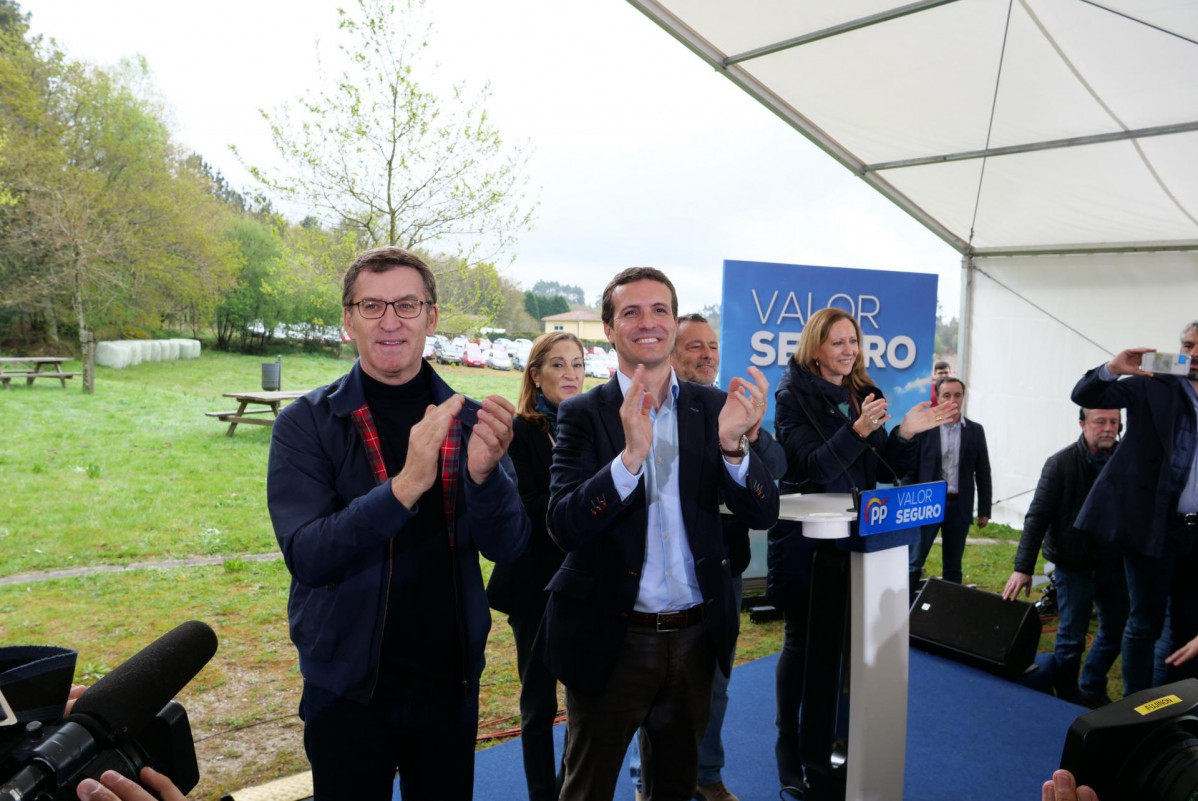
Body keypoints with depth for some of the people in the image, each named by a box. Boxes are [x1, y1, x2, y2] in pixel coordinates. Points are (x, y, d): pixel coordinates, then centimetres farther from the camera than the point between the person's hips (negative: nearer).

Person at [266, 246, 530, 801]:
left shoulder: (467, 420, -2)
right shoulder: (306, 423, -9)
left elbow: (507, 546, -8)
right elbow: (306, 555, -19)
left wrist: (484, 472, -29)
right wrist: (405, 486, -33)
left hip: (451, 682, 3)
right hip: (348, 687, -2)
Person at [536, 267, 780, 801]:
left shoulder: (712, 407, 0)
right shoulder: (584, 414, -8)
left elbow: (762, 514, -6)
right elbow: (564, 526, -19)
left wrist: (733, 444, -26)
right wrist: (631, 454, -34)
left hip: (695, 637, 3)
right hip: (611, 640, -2)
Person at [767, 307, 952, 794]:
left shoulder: (863, 393, 8)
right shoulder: (794, 396, -8)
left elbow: (884, 469, 8)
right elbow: (812, 464, -19)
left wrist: (906, 433, -9)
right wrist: (857, 431, -32)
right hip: (803, 538, -5)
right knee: (802, 640, 3)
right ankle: (789, 746, 17)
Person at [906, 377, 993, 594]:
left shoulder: (975, 431, 6)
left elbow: (983, 473, 8)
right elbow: (910, 468, 0)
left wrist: (984, 510, 5)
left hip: (959, 506, 2)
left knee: (953, 568, 10)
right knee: (913, 564, -5)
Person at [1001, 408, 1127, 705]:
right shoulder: (1061, 463, -11)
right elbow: (1037, 517, -13)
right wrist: (1023, 568, -18)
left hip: (1114, 564, 4)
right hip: (1074, 565, -4)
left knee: (1116, 631, 14)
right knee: (1071, 637, 2)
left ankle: (1092, 692, 35)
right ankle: (1068, 701, 20)